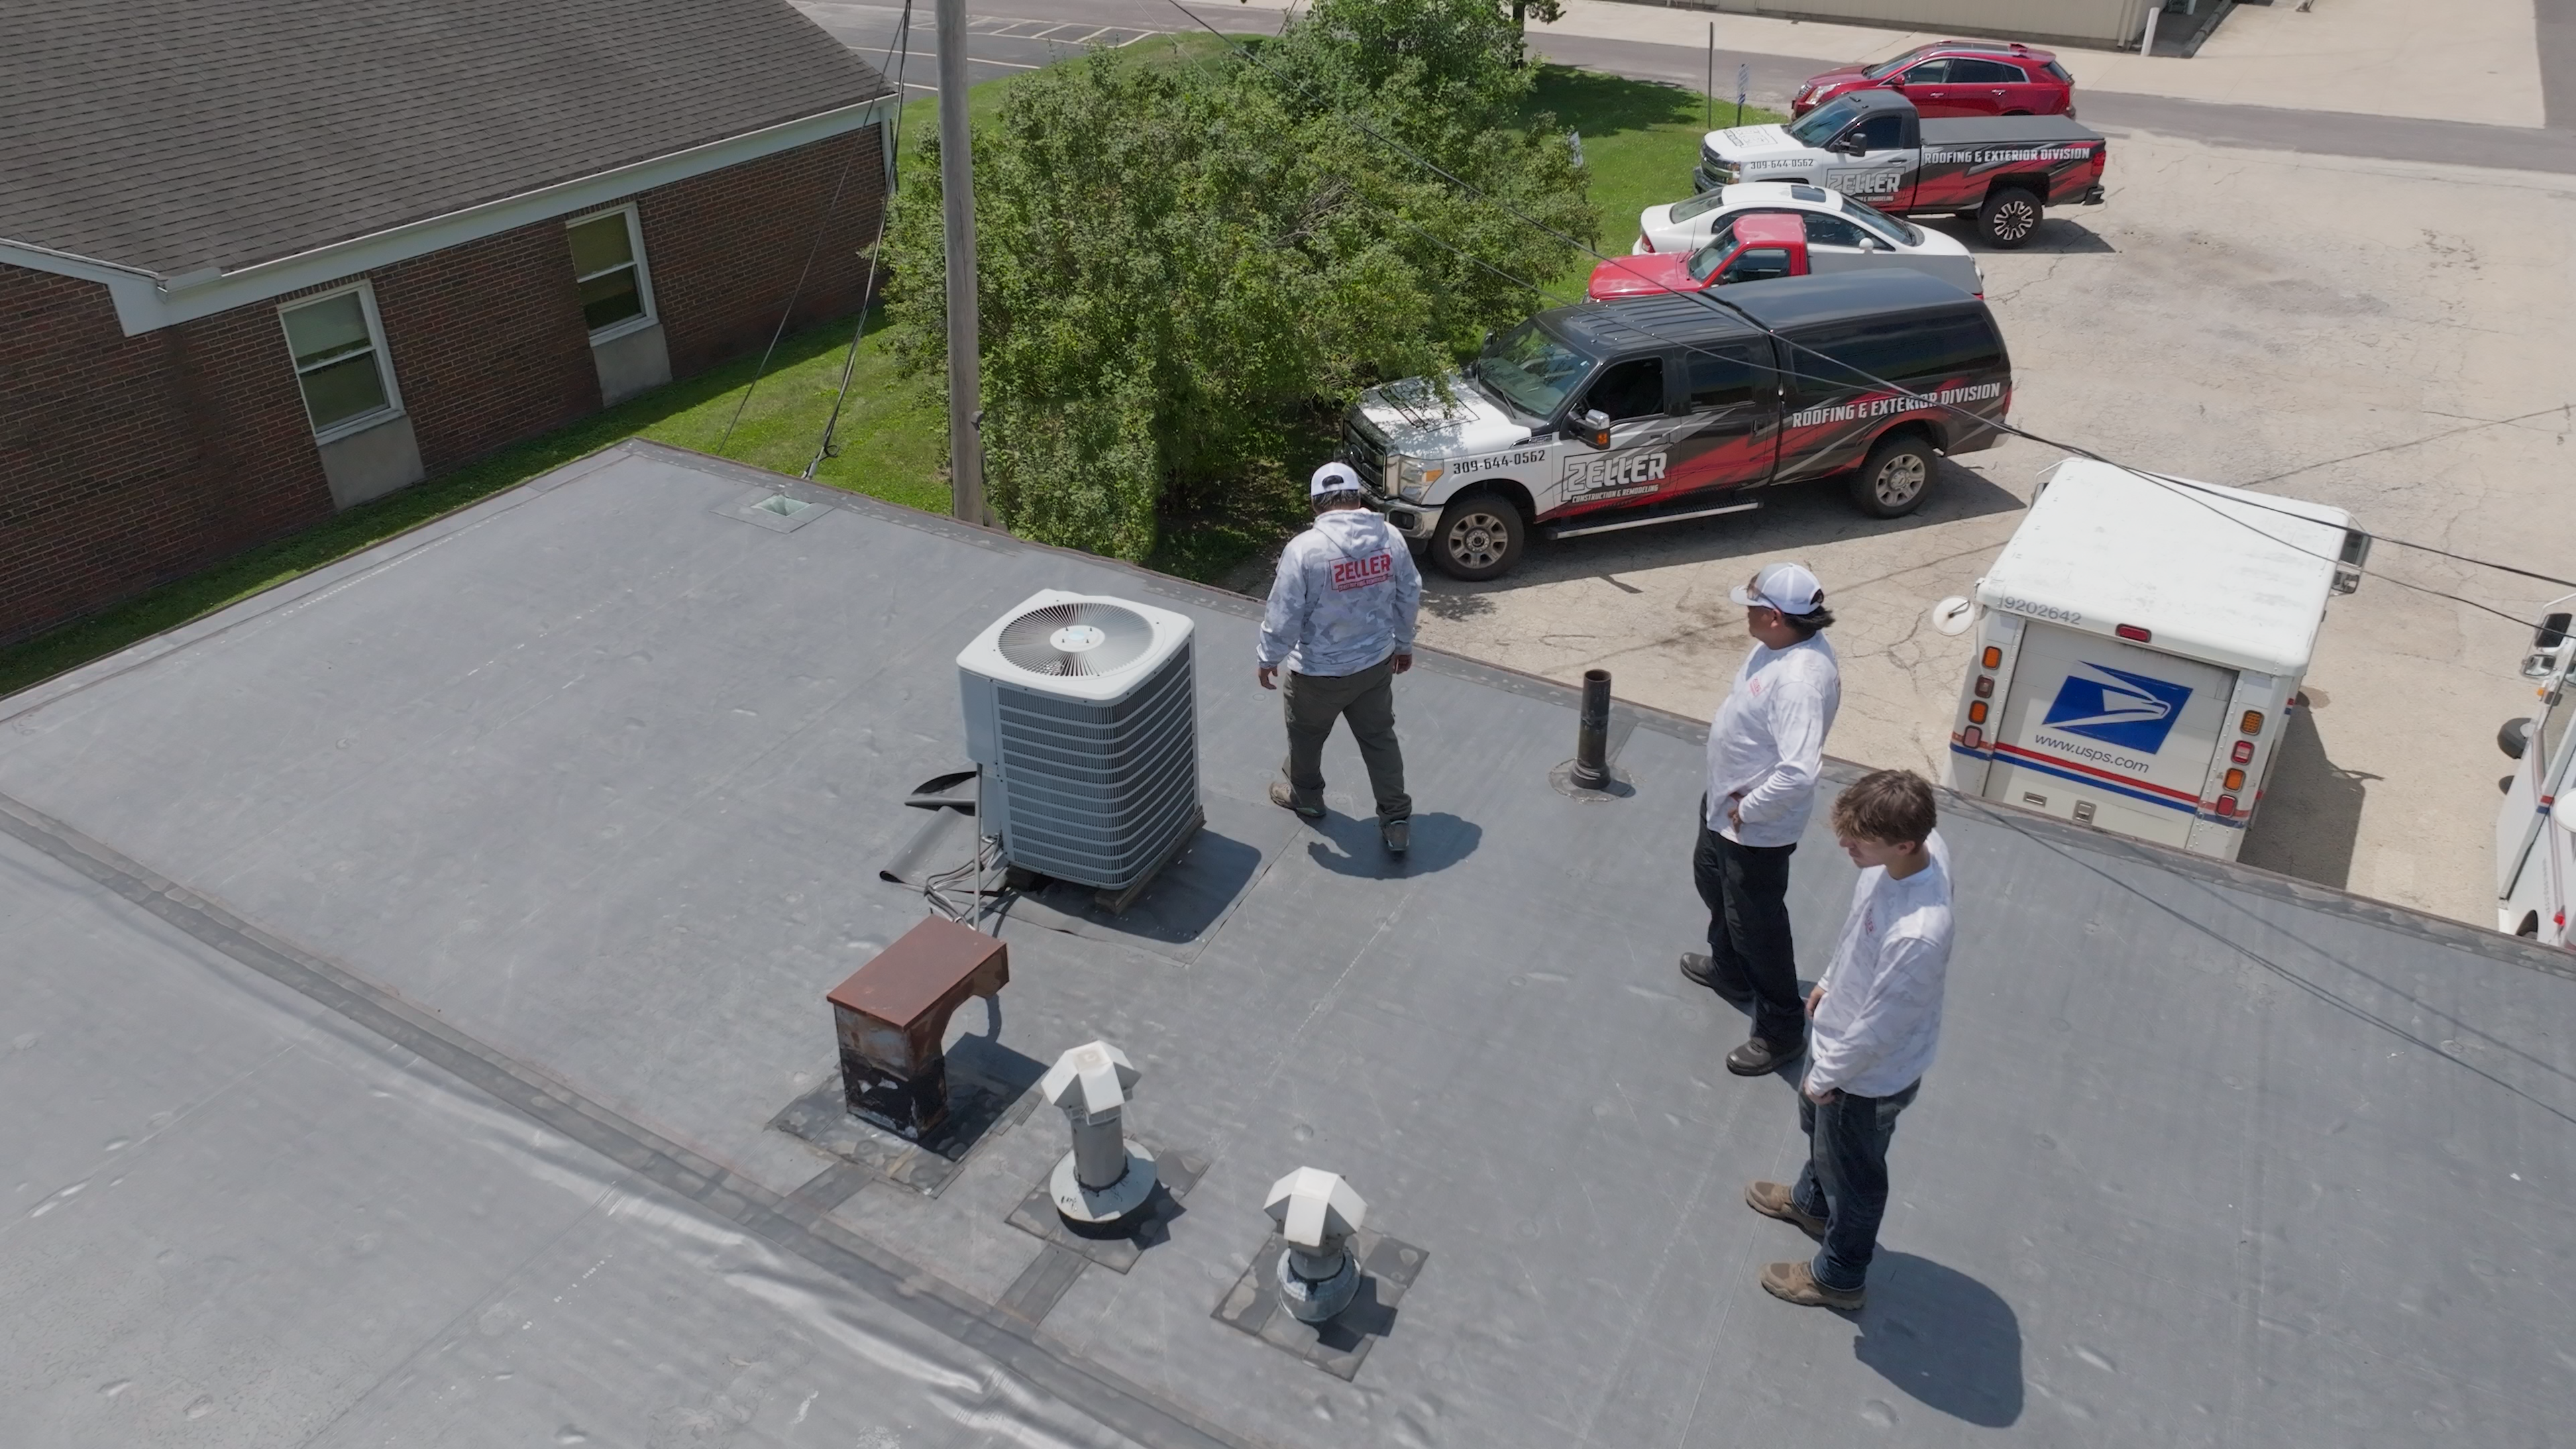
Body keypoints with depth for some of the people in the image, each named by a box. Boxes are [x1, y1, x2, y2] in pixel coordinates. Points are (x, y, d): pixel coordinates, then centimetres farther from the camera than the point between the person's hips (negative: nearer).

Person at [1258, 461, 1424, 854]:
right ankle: (1397, 821, 24)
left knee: (1306, 736, 23)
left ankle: (1305, 795, 45)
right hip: (1376, 663, 4)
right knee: (1380, 739, 19)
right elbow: (1409, 597, 3)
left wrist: (1269, 658, -2)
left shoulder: (1305, 548, -24)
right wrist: (1404, 644, 19)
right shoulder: (1391, 537, -9)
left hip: (1317, 672, -4)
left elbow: (1284, 614, -18)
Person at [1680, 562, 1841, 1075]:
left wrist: (1747, 810, -24)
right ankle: (1730, 971, 54)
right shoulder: (1782, 643, -5)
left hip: (1758, 826, -10)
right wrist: (1731, 798, 8)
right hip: (1723, 799, 10)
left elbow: (1798, 773, -41)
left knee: (1756, 923, 6)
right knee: (1712, 881, 30)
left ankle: (1781, 1032, 26)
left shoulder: (1800, 681, -36)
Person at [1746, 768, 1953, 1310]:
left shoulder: (1917, 935, -45)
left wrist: (1825, 1075, -13)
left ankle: (1838, 1276, 48)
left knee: (1853, 1174, 21)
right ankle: (1812, 1201, 65)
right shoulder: (1923, 842, -20)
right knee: (1817, 1129, 35)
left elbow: (1878, 1029, -29)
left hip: (1870, 1073, -8)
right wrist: (1831, 981, 14)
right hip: (1842, 1032, 8)